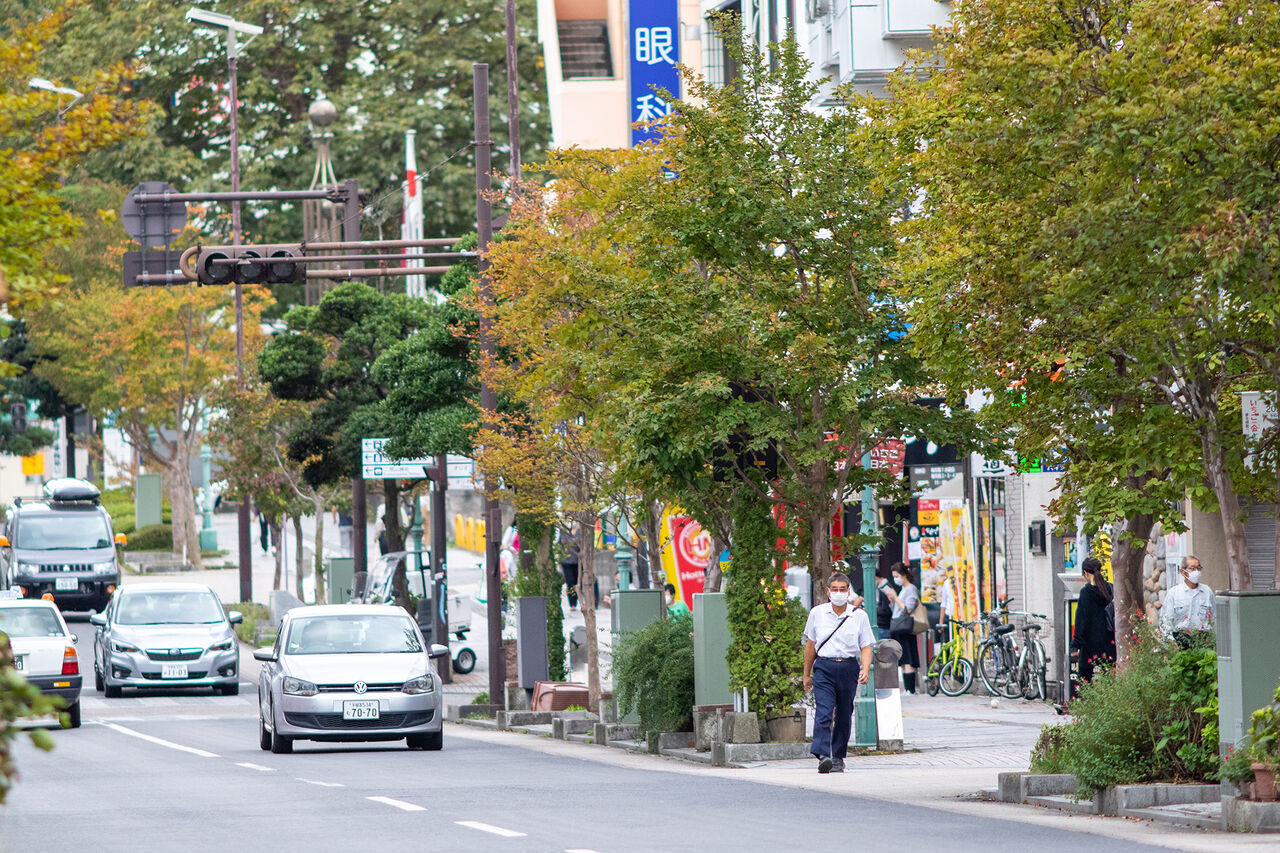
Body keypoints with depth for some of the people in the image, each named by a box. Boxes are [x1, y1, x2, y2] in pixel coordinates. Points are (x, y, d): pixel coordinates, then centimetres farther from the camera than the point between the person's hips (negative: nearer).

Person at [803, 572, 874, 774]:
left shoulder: (859, 615, 2)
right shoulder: (817, 613, 5)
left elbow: (866, 647, 3)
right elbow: (810, 645, 14)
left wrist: (866, 669, -15)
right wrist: (807, 674, 18)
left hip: (849, 668, 1)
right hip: (824, 668, -1)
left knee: (843, 716, 8)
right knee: (823, 713, -16)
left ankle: (838, 758, 21)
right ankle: (823, 756, -28)